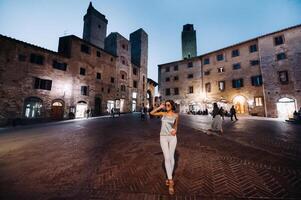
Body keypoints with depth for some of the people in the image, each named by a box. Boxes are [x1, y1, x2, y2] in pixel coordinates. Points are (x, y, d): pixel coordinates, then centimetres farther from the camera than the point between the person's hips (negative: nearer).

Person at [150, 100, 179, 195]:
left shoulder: (176, 115, 0)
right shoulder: (163, 113, -1)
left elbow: (175, 126, 12)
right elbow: (151, 113, -5)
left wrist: (175, 131, -10)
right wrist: (160, 107, -7)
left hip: (172, 137, 1)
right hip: (163, 137, 0)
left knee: (171, 157, 11)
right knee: (167, 158, -3)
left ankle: (169, 177, 33)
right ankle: (170, 180, 10)